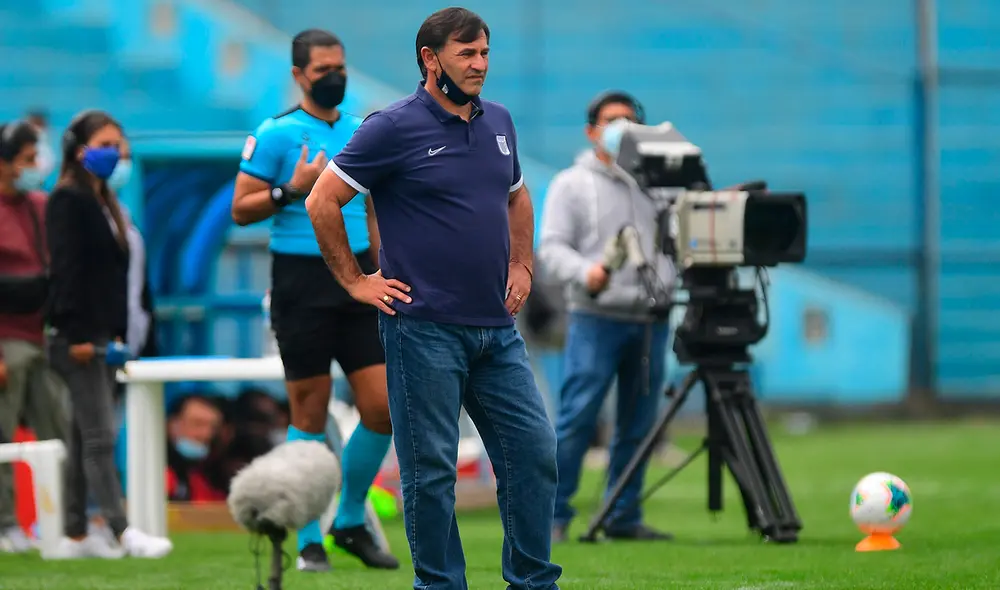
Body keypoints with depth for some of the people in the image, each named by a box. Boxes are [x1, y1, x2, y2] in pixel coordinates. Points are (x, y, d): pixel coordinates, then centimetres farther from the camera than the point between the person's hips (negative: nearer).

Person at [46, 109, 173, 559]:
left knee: (85, 438, 9)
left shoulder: (103, 203, 18)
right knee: (99, 436, -11)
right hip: (79, 336, -9)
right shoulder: (67, 201, -9)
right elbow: (66, 269, -15)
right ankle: (122, 533, -15)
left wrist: (120, 332, 17)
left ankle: (76, 536, 12)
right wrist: (76, 334, -20)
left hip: (102, 334, 9)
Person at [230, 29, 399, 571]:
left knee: (383, 409, -1)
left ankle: (351, 522, 17)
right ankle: (309, 541, 7)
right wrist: (291, 190, -18)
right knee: (310, 414, -2)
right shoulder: (275, 134, -3)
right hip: (301, 282, -5)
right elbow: (241, 209, -4)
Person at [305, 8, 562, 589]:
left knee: (534, 451, 4)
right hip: (426, 329, -6)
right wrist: (355, 280, -5)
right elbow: (322, 202, -7)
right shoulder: (396, 128, -9)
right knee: (432, 470, 0)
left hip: (497, 328, 6)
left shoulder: (498, 121, 10)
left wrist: (521, 265, 16)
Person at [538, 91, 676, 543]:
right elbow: (551, 247, -2)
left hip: (650, 320, 4)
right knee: (576, 420, -10)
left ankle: (624, 517, 12)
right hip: (596, 319, -4)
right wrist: (586, 273, -21)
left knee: (638, 427, 5)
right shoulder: (572, 184, 7)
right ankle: (552, 515, -4)